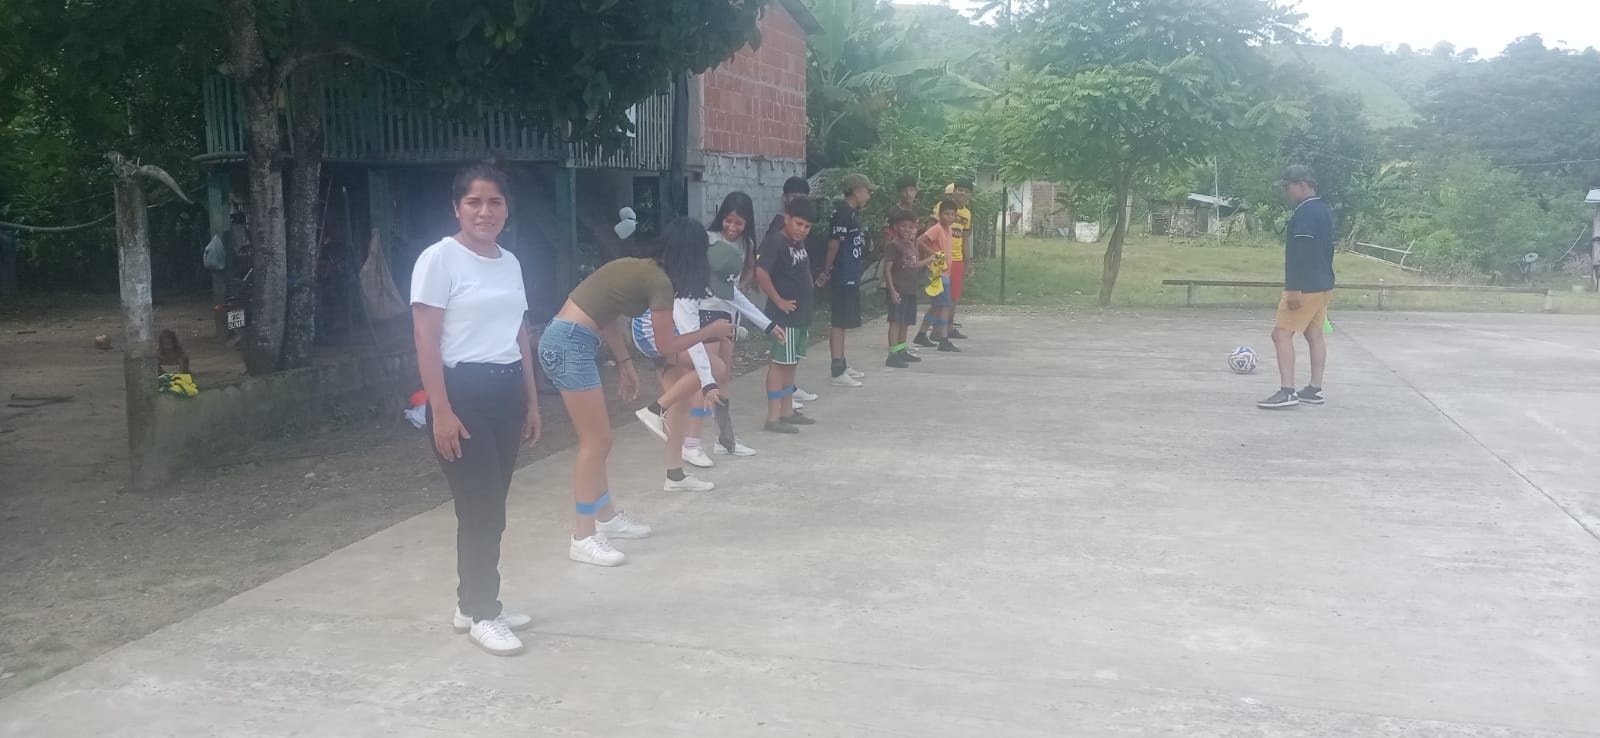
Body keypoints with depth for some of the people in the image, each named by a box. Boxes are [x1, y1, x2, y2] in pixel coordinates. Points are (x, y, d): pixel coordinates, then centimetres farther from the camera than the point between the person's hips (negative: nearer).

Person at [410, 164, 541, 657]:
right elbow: (426, 341, -12)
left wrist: (531, 402, 15)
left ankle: (475, 603, 24)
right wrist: (441, 412, -18)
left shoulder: (510, 263, 12)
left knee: (491, 506, 11)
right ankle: (480, 613, 11)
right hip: (463, 389, -7)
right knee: (479, 508, -3)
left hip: (506, 389, 7)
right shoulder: (440, 259, -9)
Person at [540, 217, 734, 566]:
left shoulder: (640, 268, 15)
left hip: (564, 340, 10)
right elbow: (666, 346, -4)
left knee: (597, 439, 18)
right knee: (596, 442, -5)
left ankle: (607, 516, 30)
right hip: (570, 345, -10)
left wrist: (625, 362, 20)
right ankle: (583, 538, 0)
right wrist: (711, 331, 8)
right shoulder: (659, 281, -10)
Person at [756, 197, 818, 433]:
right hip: (784, 314, -9)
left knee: (790, 363, 14)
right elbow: (761, 273, -26)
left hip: (801, 313, 9)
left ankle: (787, 411, 23)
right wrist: (779, 301, -20)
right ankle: (773, 418, -4)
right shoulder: (775, 242, -15)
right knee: (779, 363, -6)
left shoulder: (799, 243, 12)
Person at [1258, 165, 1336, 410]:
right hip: (1323, 284, 10)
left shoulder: (1305, 212, -18)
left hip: (1306, 287, -10)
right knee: (1315, 335, 13)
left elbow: (1300, 253, -24)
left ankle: (1287, 391, -15)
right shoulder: (1324, 210, 14)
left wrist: (1294, 288, -26)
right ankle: (1315, 390, 16)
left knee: (1281, 334, -10)